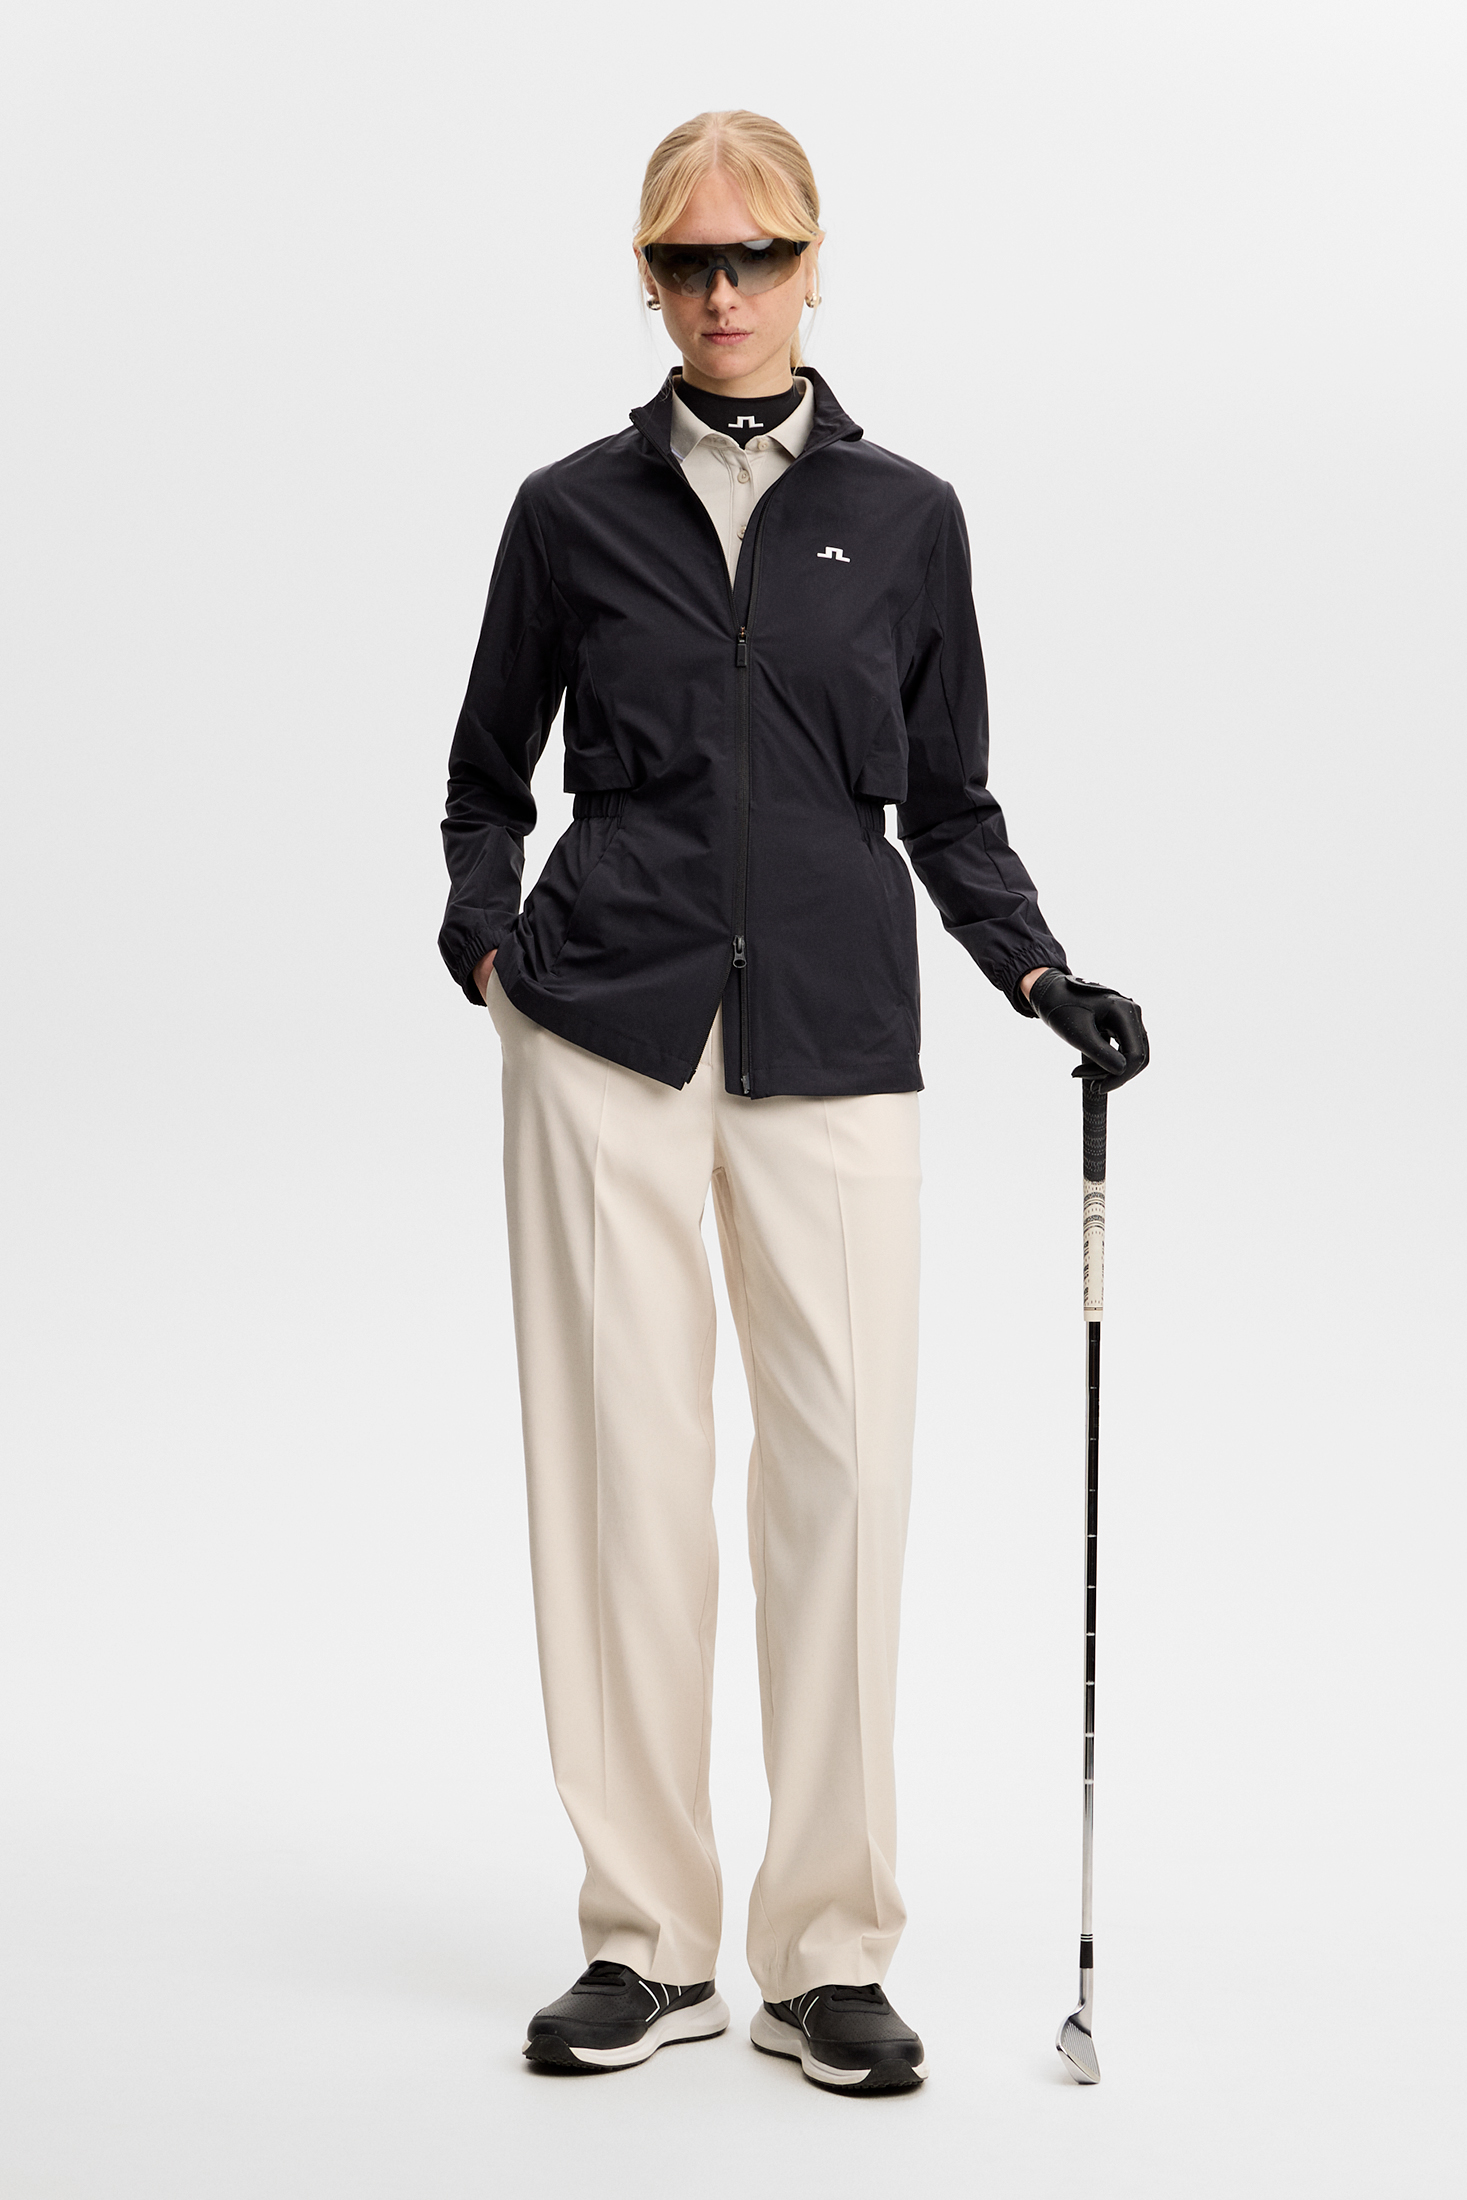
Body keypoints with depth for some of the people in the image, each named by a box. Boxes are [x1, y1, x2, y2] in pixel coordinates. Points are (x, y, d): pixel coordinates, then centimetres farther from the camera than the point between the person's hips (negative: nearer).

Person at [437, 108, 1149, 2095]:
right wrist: (487, 929, 0)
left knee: (845, 1458, -5)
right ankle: (649, 1942, 11)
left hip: (829, 1035, 0)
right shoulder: (575, 511, 8)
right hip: (607, 1030, 0)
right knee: (624, 1462, 0)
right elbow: (488, 773, 17)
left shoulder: (902, 515, 10)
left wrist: (1045, 977, 0)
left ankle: (830, 1952, 6)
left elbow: (950, 805, 14)